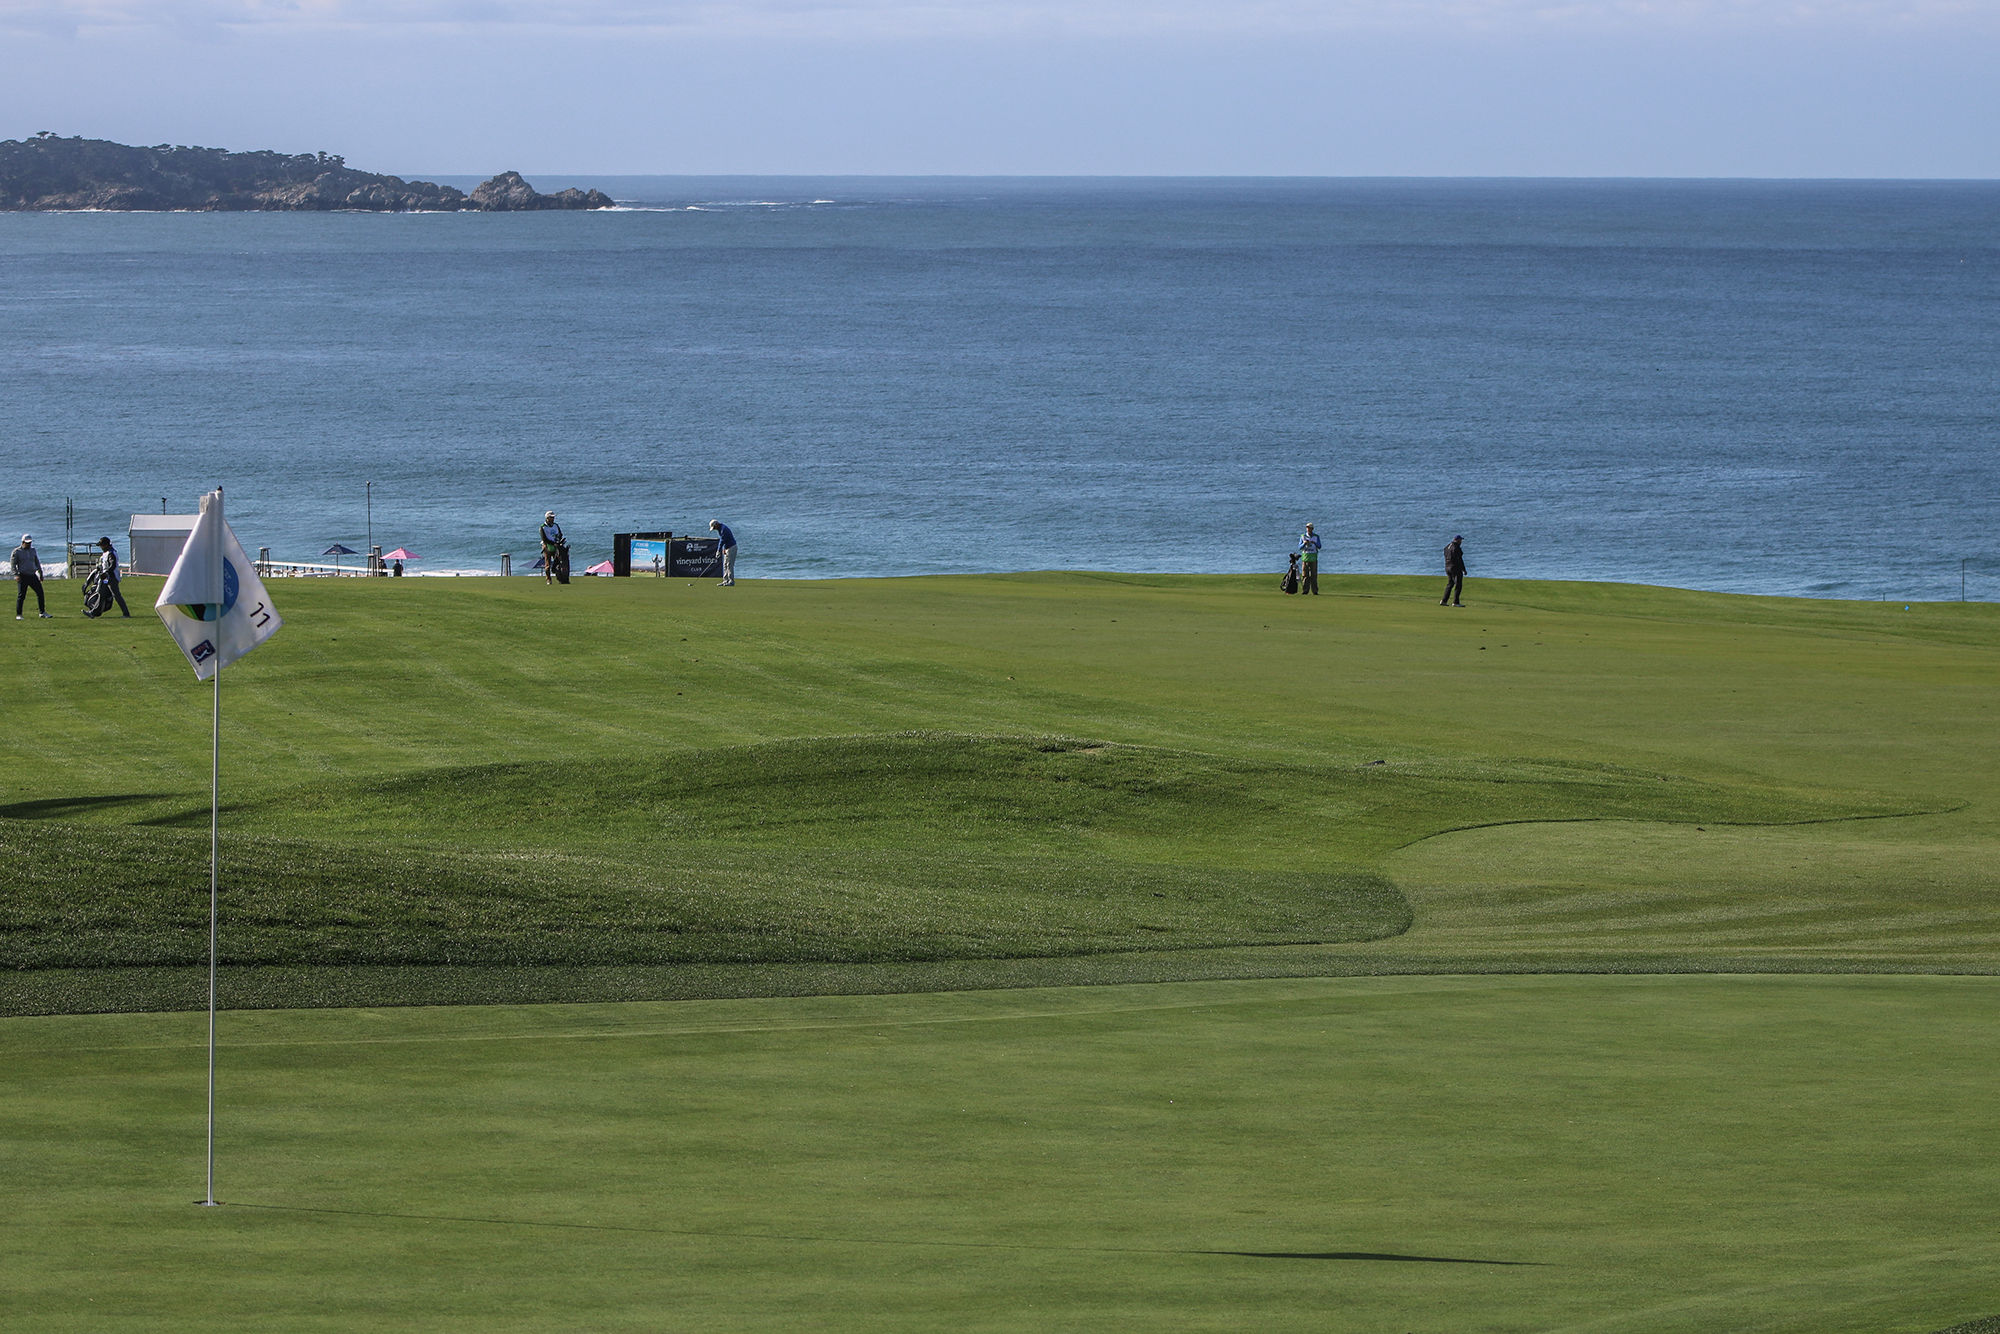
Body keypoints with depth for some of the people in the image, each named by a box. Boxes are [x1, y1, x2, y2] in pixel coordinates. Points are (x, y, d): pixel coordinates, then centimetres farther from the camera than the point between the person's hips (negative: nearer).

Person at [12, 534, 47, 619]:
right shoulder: (17, 551, -2)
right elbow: (13, 564, -5)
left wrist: (40, 574, 19)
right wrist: (16, 575, -17)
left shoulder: (33, 551, 13)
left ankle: (42, 612, 10)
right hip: (23, 576, -5)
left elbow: (37, 563, 22)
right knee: (21, 595, -7)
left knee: (40, 592, 1)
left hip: (33, 575, 5)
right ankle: (18, 614, 0)